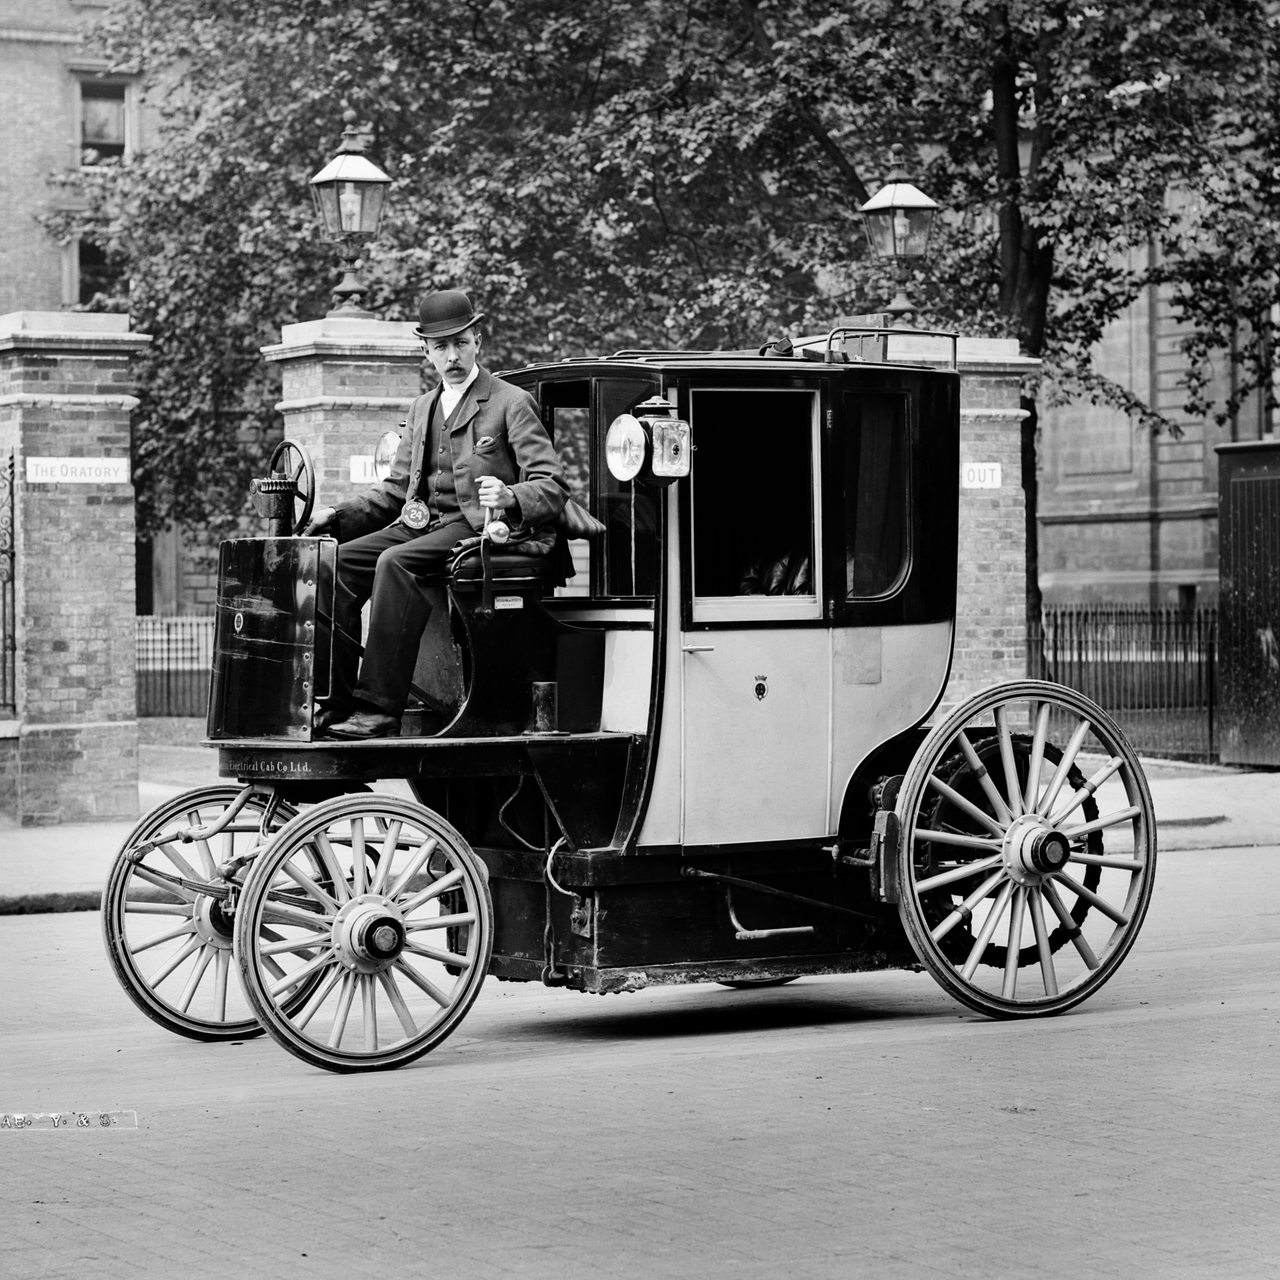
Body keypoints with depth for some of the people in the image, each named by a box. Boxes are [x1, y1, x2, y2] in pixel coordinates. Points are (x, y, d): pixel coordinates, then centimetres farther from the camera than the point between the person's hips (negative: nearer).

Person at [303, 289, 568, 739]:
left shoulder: (512, 403, 1)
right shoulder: (422, 409, 23)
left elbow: (552, 487, -5)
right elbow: (395, 488, 24)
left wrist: (509, 496, -27)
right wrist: (340, 514, 8)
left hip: (481, 527, -7)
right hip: (422, 523, 7)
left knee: (396, 563, -33)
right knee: (338, 562, -16)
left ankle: (379, 709, -35)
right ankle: (335, 704, -19)